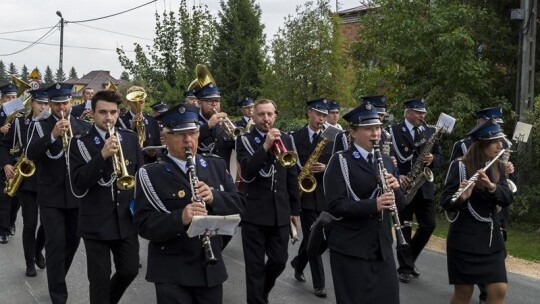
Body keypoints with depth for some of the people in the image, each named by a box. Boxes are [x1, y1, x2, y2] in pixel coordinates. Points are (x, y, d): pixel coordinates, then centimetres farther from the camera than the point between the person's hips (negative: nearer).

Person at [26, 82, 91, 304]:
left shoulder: (83, 127, 5)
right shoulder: (40, 126, -2)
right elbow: (30, 154, -17)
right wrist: (52, 135, -29)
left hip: (77, 194, 3)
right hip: (51, 196, -3)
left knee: (72, 242, 16)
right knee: (56, 245, -6)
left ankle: (57, 279, 40)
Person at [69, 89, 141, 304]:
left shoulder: (130, 138, 4)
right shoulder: (80, 143, -7)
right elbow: (78, 186, -18)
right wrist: (102, 155, -27)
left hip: (126, 219, 4)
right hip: (96, 223, -3)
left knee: (130, 270, 13)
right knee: (100, 279, 3)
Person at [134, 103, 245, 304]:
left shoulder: (216, 165, 6)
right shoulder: (151, 174, -8)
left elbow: (239, 204, 3)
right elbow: (144, 225, -15)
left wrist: (214, 198, -17)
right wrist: (180, 218, -32)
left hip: (211, 268, 4)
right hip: (171, 273, -4)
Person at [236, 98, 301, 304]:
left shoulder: (285, 139, 9)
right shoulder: (244, 140, -2)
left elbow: (292, 176, 12)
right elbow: (246, 172, -17)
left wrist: (295, 209, 11)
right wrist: (265, 146, -25)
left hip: (280, 211, 4)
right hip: (254, 212, -3)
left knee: (279, 261, 11)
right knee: (255, 266, 2)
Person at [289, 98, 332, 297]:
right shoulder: (295, 137, 0)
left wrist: (325, 168, -17)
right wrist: (302, 170, -15)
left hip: (324, 193, 3)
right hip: (305, 192, -3)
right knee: (312, 237, -4)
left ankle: (298, 264, 39)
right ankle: (319, 283, 1)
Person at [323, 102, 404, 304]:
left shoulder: (386, 161, 11)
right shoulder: (340, 162, -8)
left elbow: (400, 204, 12)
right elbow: (335, 206, -17)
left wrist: (395, 188, -10)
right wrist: (373, 204, -29)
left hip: (382, 247, 6)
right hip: (350, 249, -5)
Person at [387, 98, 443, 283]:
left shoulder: (430, 132, 9)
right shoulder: (393, 131, -5)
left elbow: (440, 157, 11)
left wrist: (432, 159, -12)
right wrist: (397, 176, -20)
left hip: (424, 186, 4)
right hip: (403, 185, -4)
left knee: (428, 225, 3)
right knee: (404, 227, 2)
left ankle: (409, 258, 24)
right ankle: (405, 268, 12)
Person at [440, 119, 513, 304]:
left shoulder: (498, 167, 8)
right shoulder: (460, 166, -10)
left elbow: (507, 199, -3)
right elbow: (445, 202, -12)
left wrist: (491, 186, -22)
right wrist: (461, 197, -33)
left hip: (491, 237, 5)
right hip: (465, 237, -5)